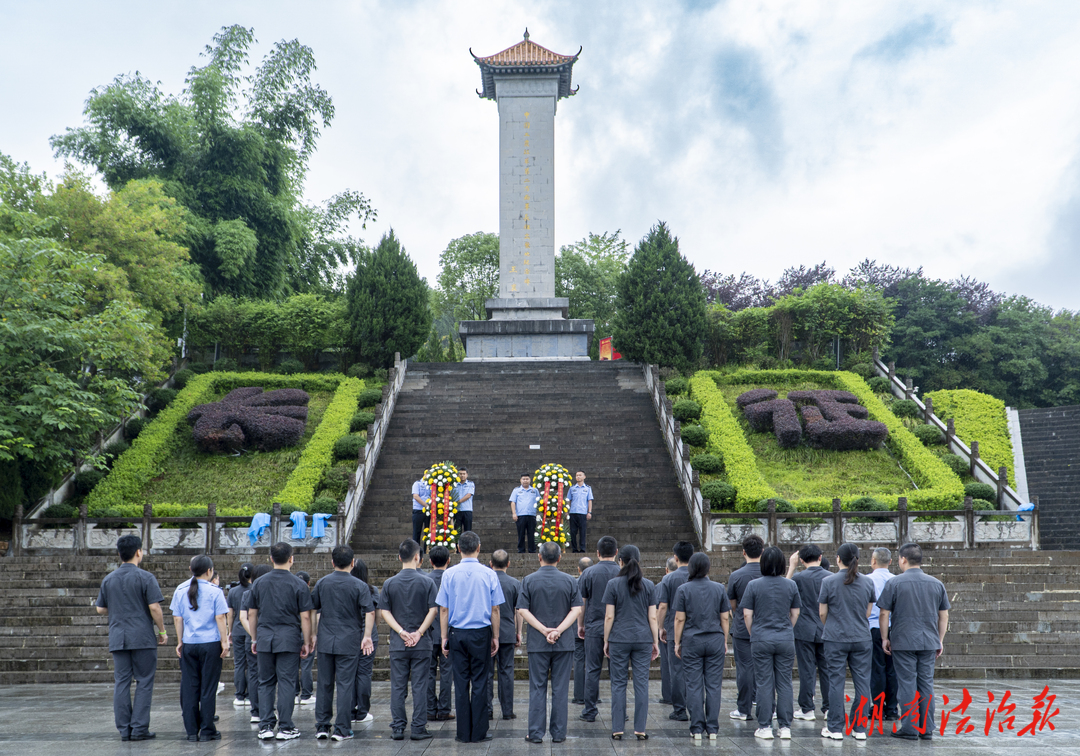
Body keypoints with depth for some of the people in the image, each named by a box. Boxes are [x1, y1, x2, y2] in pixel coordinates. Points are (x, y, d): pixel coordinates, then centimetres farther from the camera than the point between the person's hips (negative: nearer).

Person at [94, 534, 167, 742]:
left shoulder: (108, 579, 9)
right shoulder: (145, 578, -7)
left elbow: (100, 609, 15)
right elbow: (154, 608, -12)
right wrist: (162, 631, -2)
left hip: (117, 638, 5)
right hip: (143, 638, -5)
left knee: (121, 682, 7)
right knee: (144, 682, 1)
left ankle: (124, 729, 8)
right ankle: (139, 728, -1)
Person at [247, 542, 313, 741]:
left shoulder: (259, 583, 5)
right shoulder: (298, 585, -5)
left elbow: (251, 614, 9)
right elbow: (305, 616, -6)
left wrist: (254, 639, 18)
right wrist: (306, 642, 2)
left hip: (264, 640, 3)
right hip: (289, 639, -3)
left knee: (265, 683, 10)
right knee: (287, 683, 1)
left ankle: (265, 727, 8)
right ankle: (285, 728, 3)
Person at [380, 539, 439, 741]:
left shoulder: (390, 583, 2)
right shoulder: (427, 582, -4)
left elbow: (384, 611, -1)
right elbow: (433, 611, -9)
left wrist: (402, 632, -5)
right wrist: (418, 633, -7)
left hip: (398, 642, 2)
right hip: (422, 643, -2)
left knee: (398, 686, 8)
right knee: (420, 685, 3)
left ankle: (398, 728, 10)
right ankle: (418, 728, 4)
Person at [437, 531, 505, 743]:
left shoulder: (449, 574, -2)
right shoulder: (489, 574, -3)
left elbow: (443, 609, 0)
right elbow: (495, 609, 1)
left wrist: (444, 638, 7)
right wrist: (495, 637, 9)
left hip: (457, 633, 1)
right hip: (481, 634, -1)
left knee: (461, 683, 6)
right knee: (479, 683, 5)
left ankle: (463, 733, 12)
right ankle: (478, 733, 9)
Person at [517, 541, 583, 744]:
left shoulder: (529, 580, -2)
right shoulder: (569, 581, 1)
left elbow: (523, 610, -8)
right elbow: (576, 609, -5)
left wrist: (544, 630, -9)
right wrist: (558, 630, -11)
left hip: (537, 643, -1)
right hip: (564, 643, 1)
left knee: (537, 688, 6)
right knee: (560, 688, 6)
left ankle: (536, 733, 6)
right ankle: (558, 733, 9)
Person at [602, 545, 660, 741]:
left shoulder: (613, 584, -3)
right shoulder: (649, 585, 3)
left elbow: (609, 616, -4)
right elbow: (653, 617, 2)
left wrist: (606, 641, 4)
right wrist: (656, 641, 9)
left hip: (619, 639, -1)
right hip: (643, 639, 1)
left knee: (618, 684, 4)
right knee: (641, 683, 4)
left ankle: (617, 729, 6)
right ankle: (640, 729, 5)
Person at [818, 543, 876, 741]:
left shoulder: (829, 582, -8)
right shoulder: (868, 582, 1)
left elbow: (822, 613, -2)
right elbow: (868, 612, 9)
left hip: (835, 639, -2)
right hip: (861, 638, 2)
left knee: (836, 682, 4)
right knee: (862, 682, 7)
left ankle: (835, 728, 8)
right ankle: (860, 728, 11)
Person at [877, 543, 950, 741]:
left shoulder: (894, 583, -6)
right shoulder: (936, 584, 6)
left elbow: (884, 614, -6)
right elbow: (944, 615, 10)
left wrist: (885, 638, 4)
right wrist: (940, 640, 17)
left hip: (903, 642, -4)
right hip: (929, 642, 4)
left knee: (907, 685, 1)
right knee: (926, 683, 9)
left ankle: (910, 728, 3)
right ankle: (926, 729, 11)